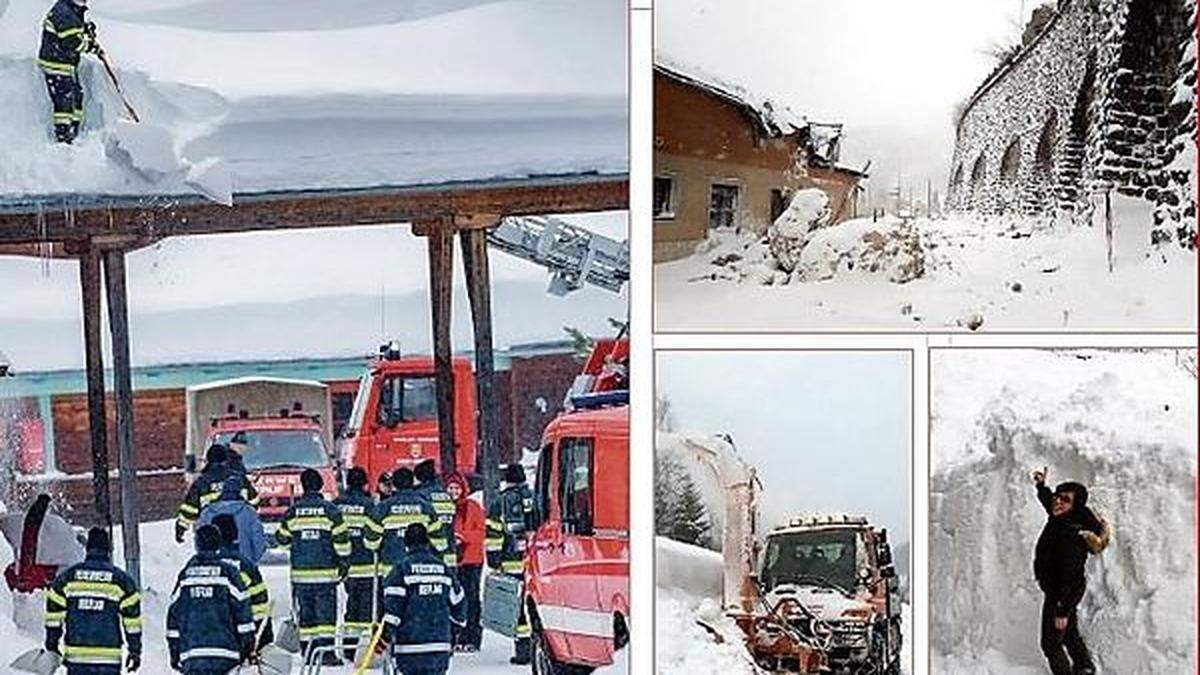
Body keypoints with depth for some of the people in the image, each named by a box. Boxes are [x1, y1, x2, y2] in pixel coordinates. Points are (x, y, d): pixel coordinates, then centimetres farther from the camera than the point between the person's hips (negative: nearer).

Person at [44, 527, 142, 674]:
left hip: (76, 656, 2)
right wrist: (135, 651, 9)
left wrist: (51, 645, 19)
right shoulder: (120, 579, 0)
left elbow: (54, 614, 8)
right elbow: (132, 619, 1)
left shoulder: (67, 576, 5)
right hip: (109, 656, -2)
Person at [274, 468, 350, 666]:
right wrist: (343, 562, 4)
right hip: (326, 571, -2)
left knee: (304, 612, 9)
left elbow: (282, 539, 9)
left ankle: (307, 651, 11)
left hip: (300, 571, 2)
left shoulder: (293, 511, 1)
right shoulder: (330, 509, -5)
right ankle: (326, 651, -5)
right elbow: (341, 538, -6)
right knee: (326, 612, 1)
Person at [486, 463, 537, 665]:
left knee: (518, 608, 0)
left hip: (513, 564, -3)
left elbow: (494, 536, -2)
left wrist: (495, 565, 2)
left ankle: (522, 650, 0)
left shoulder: (501, 503, 0)